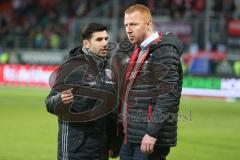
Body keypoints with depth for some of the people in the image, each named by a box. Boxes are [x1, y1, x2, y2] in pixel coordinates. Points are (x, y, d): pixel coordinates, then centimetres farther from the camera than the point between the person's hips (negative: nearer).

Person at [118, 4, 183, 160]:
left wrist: (152, 133, -22)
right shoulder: (139, 51, 18)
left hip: (150, 137, -9)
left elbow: (168, 95, -19)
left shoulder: (164, 52, -12)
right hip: (131, 136, 9)